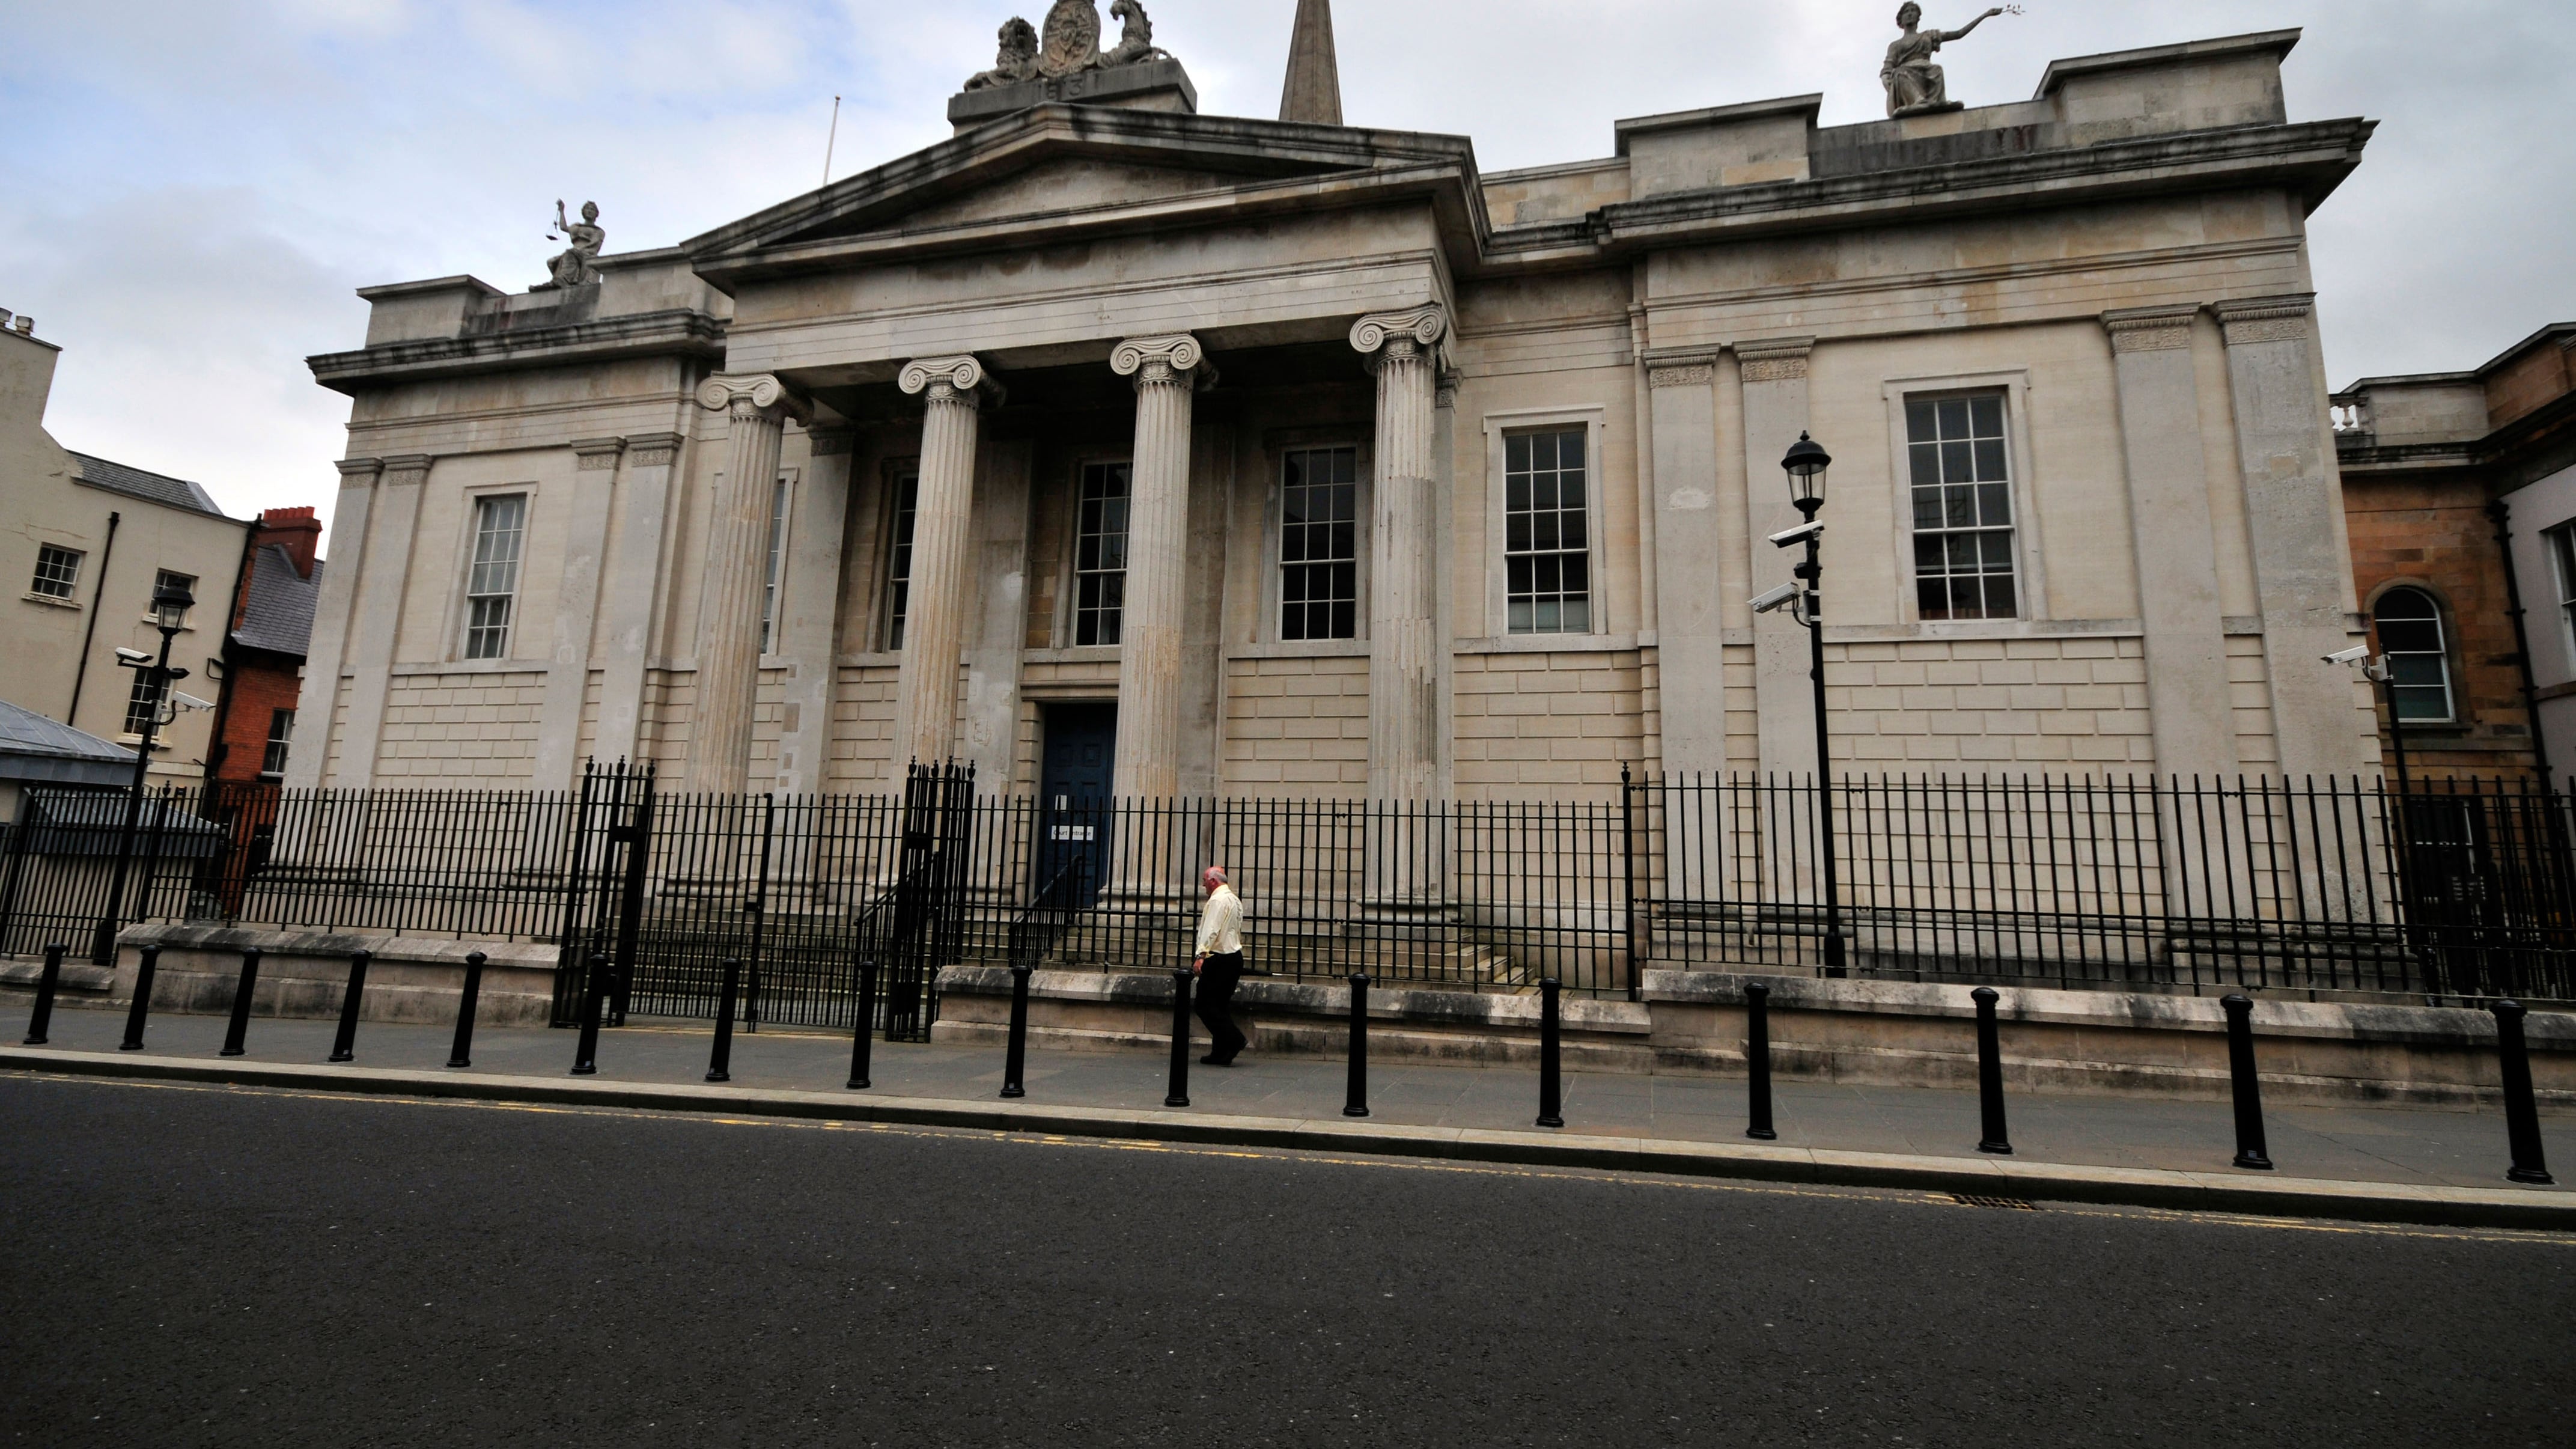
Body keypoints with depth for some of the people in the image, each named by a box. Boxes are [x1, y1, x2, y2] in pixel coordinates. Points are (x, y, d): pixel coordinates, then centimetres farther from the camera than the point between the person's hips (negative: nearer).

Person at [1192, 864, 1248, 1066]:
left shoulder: (1218, 900, -11)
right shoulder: (1235, 900, 19)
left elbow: (1211, 930, -22)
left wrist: (1202, 955, -27)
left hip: (1219, 959, -10)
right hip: (1235, 957, 10)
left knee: (1206, 1006, -4)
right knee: (1220, 1006, 12)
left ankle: (1235, 1040, -10)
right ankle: (1222, 1053, 10)